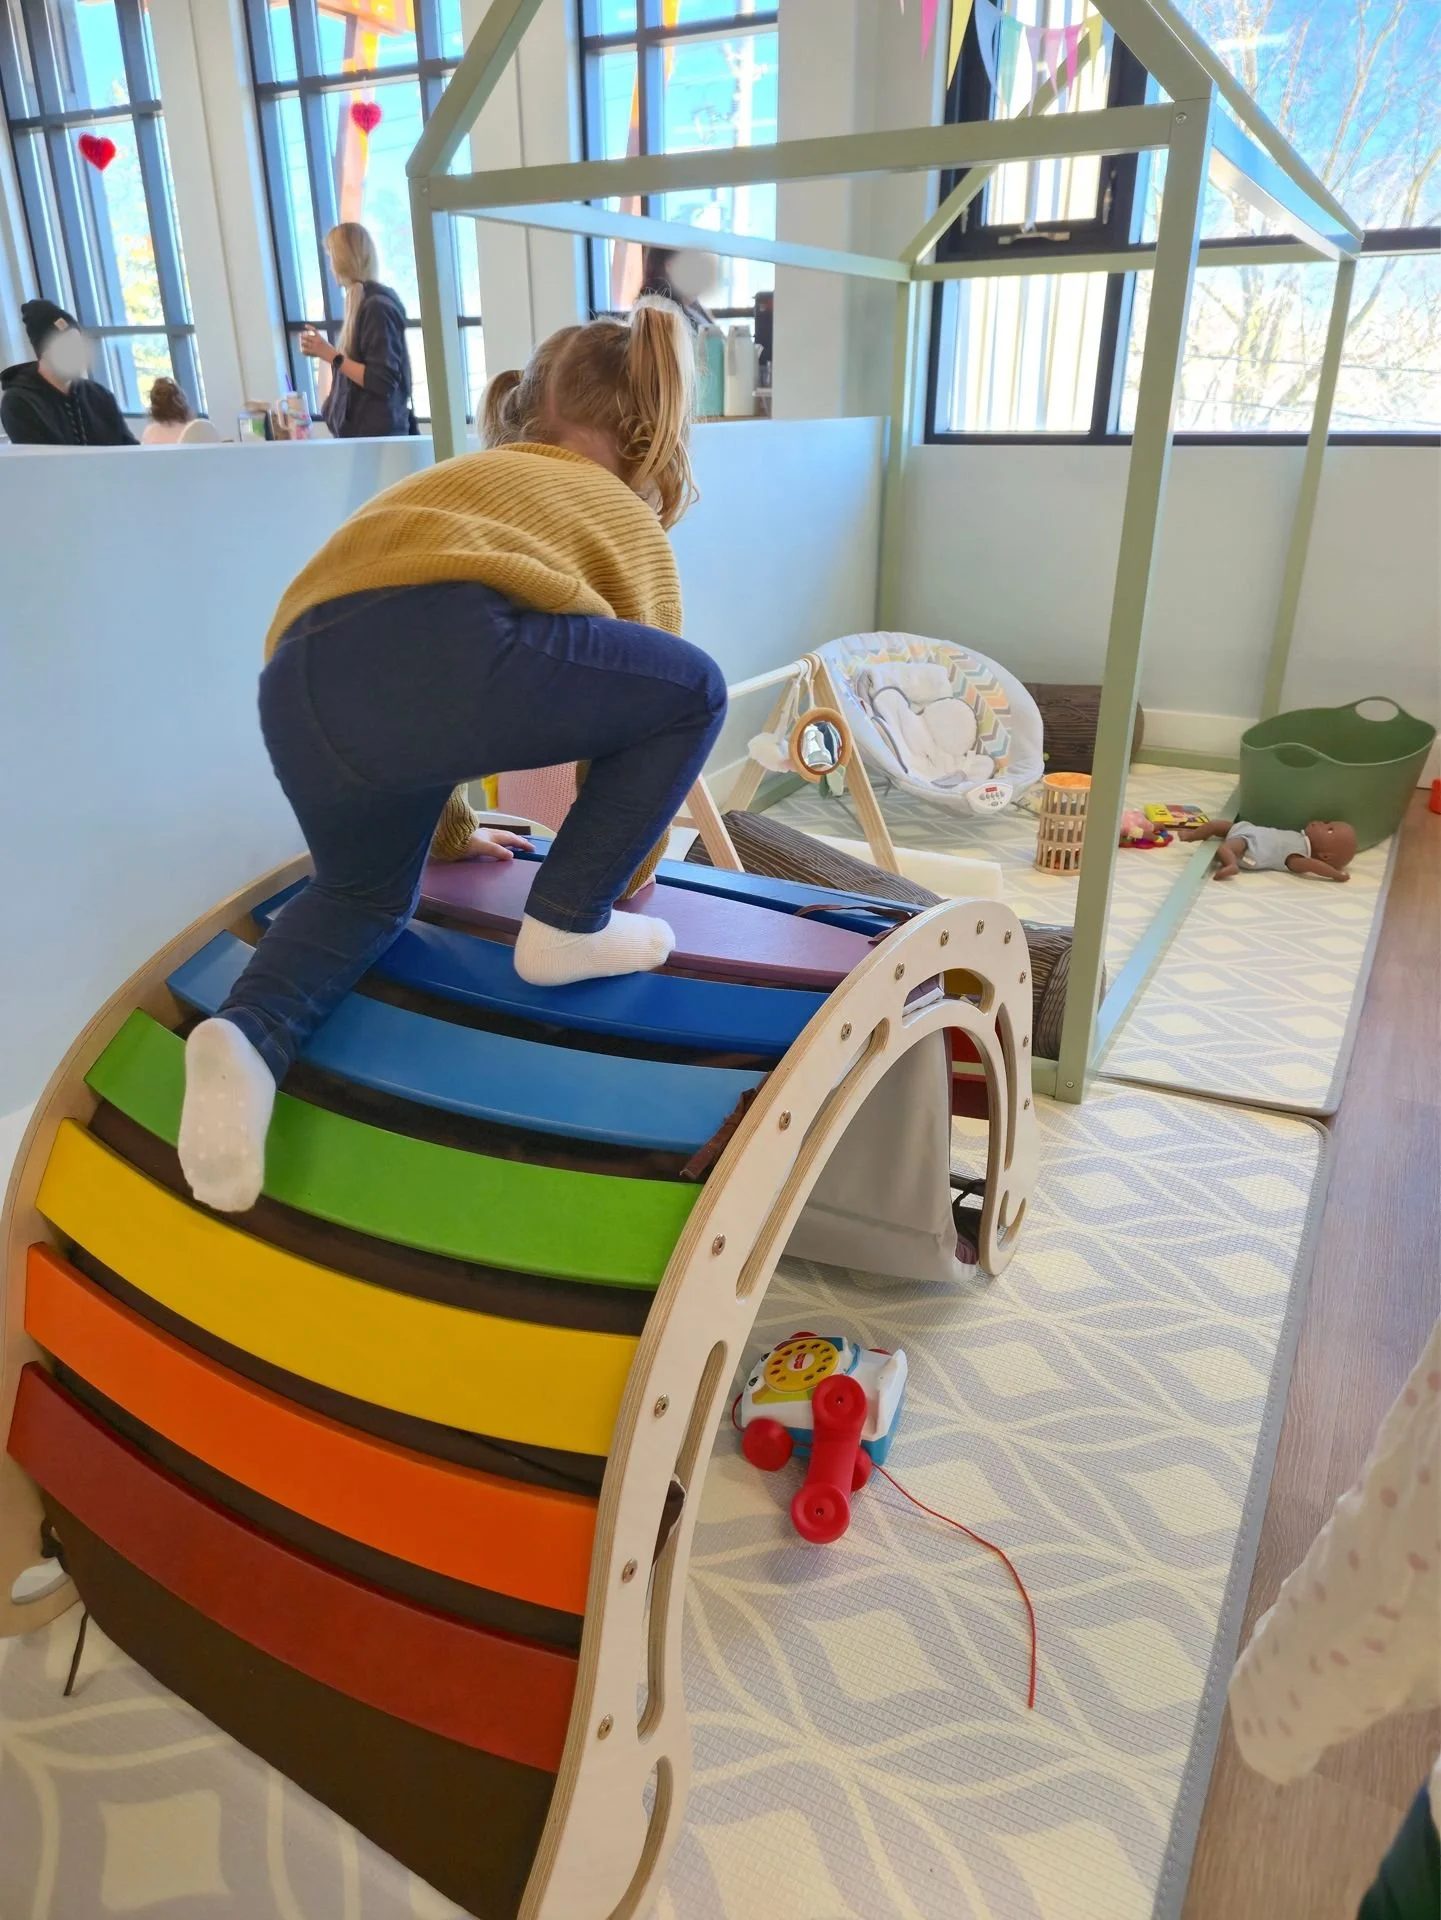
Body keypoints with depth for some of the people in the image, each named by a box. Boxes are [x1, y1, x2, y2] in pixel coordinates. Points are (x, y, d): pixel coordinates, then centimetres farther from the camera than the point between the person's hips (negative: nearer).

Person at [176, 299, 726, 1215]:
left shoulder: (450, 482, 42)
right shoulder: (630, 521, 26)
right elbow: (639, 695, 26)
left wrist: (449, 830, 54)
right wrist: (605, 893, 38)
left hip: (300, 686, 7)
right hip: (450, 650, -6)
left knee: (363, 893, 30)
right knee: (696, 692, 13)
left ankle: (249, 1035, 2)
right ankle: (569, 927, 12)